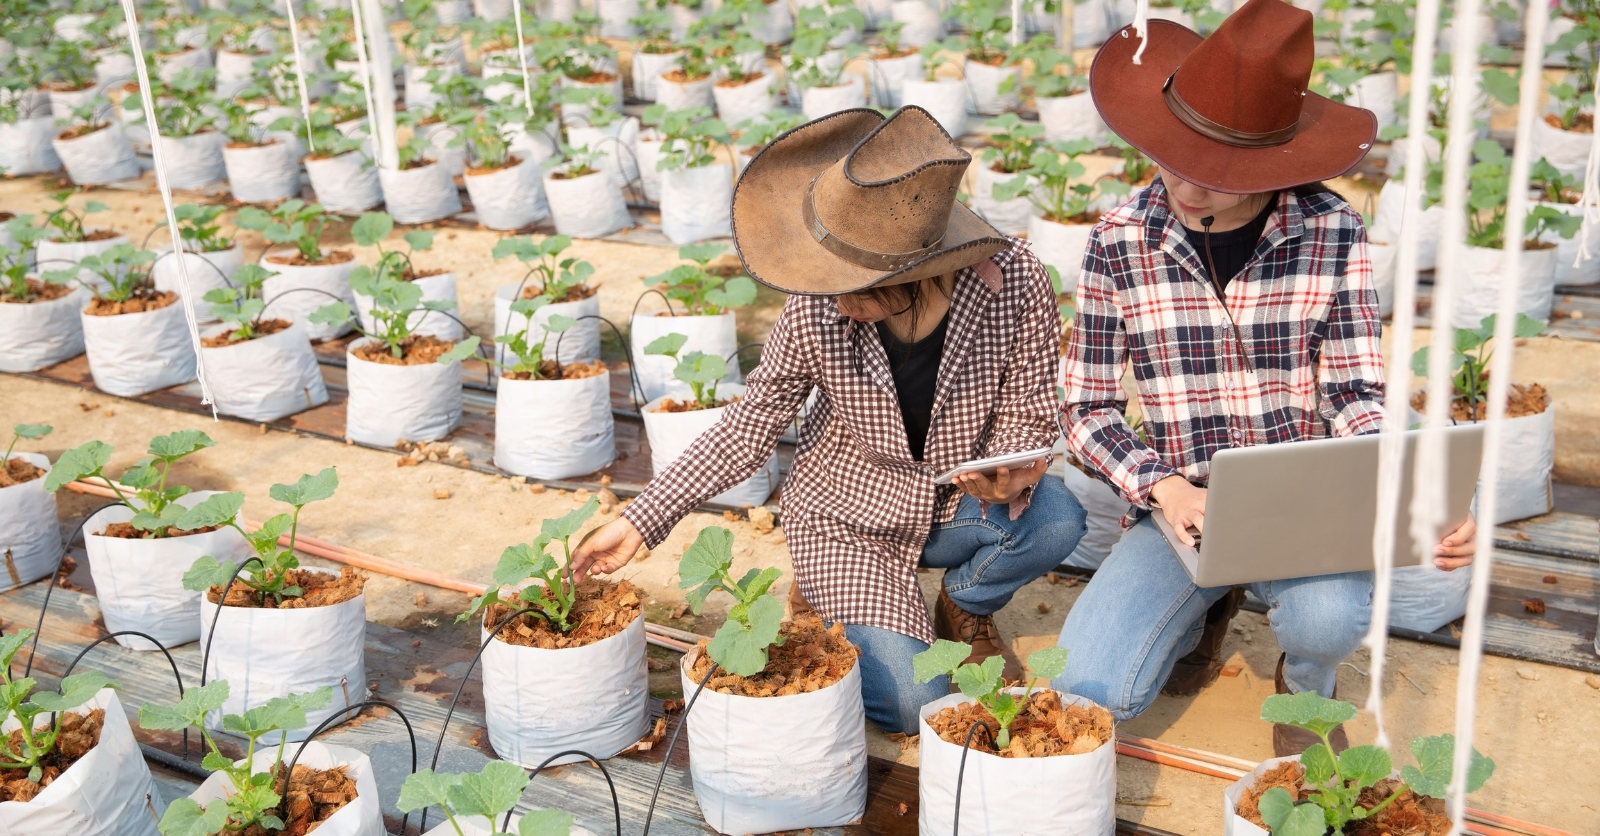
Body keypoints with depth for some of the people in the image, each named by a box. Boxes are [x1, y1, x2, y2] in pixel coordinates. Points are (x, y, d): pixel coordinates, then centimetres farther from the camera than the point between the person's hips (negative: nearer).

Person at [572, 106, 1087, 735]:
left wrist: (1010, 476, -34)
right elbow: (754, 423, -12)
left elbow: (1028, 415, -10)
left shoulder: (1013, 282, -24)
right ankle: (828, 592, 15)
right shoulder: (816, 312, -25)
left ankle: (966, 607, 6)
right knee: (910, 705, -18)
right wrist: (642, 520, -16)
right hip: (849, 517, -2)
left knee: (1057, 519, -30)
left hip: (955, 508, 2)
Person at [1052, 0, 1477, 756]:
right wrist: (1161, 486, -20)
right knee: (1087, 692, -19)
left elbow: (1355, 394, -5)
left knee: (1329, 617, -34)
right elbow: (1087, 408, -2)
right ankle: (1205, 611, 18)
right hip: (1181, 507, 1)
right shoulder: (1120, 241, -7)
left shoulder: (1332, 231, -7)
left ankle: (1306, 689, 8)